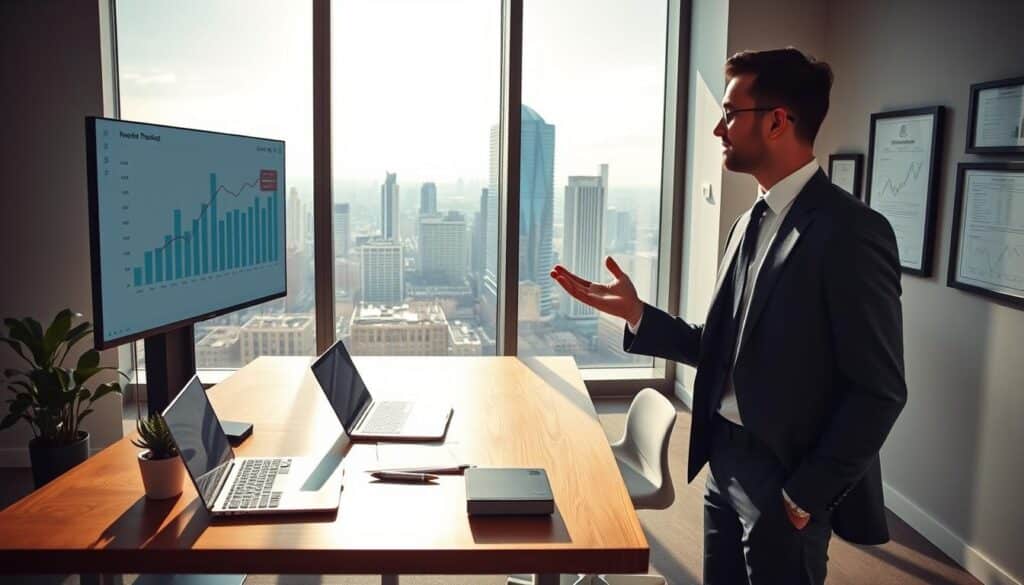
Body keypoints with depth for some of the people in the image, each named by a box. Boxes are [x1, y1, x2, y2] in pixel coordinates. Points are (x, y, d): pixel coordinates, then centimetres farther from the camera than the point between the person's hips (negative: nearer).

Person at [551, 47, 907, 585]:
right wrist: (635, 313, -3)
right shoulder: (750, 223, 9)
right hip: (724, 461, 7)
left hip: (786, 475, -7)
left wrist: (806, 495, -14)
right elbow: (721, 349, 8)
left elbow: (879, 391, -17)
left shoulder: (849, 230, -17)